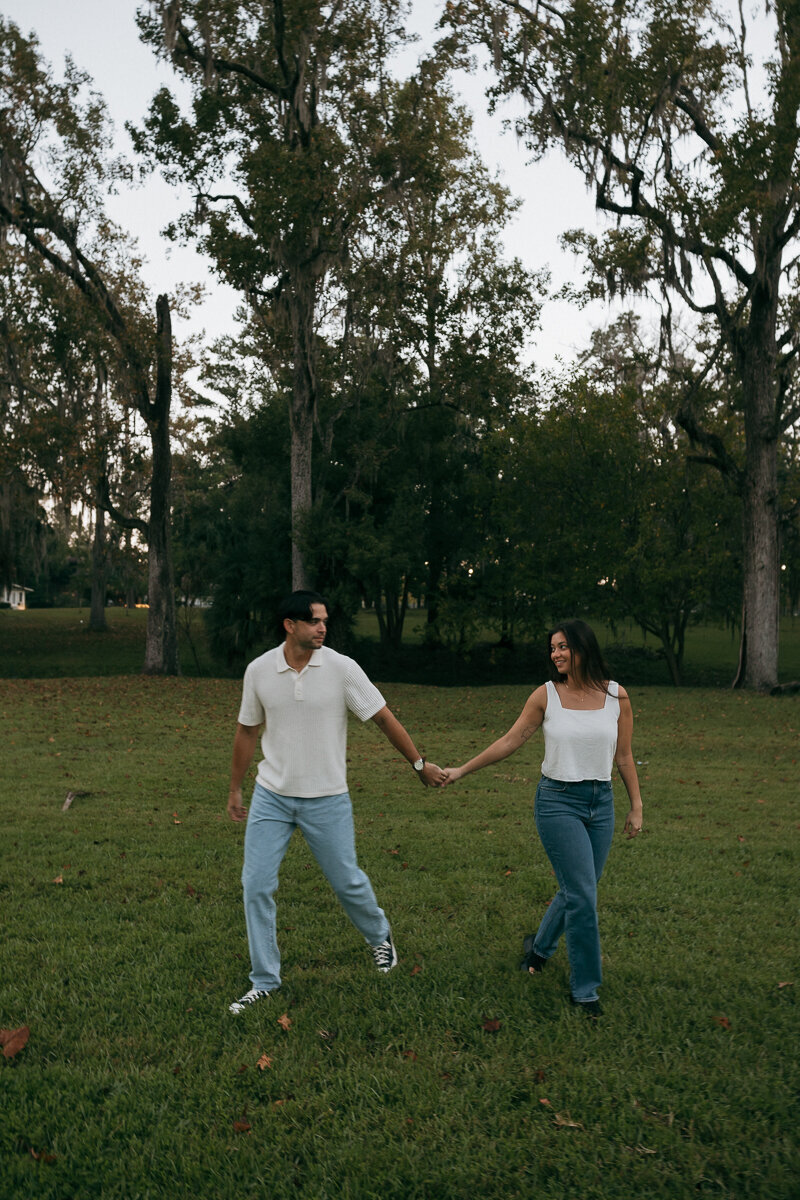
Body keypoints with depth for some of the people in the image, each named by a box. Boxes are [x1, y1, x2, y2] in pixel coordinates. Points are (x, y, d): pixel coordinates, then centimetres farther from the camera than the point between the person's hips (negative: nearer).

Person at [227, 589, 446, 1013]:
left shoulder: (341, 668, -12)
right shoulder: (259, 670, -5)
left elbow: (383, 718, -4)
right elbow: (247, 731, 7)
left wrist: (419, 763, 0)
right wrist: (235, 789, 14)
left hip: (326, 799, -2)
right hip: (271, 796, 2)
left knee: (347, 881, 9)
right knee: (256, 885, 0)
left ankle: (379, 936, 42)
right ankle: (265, 981, 17)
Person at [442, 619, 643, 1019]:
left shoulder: (616, 696, 0)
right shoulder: (546, 695, -5)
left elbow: (624, 757, 7)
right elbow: (511, 740, 1)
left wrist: (636, 807, 8)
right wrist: (461, 770, 2)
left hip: (601, 803, 3)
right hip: (558, 801, -3)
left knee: (575, 890, 12)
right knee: (582, 895, -6)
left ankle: (539, 945, 41)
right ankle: (585, 988, 11)